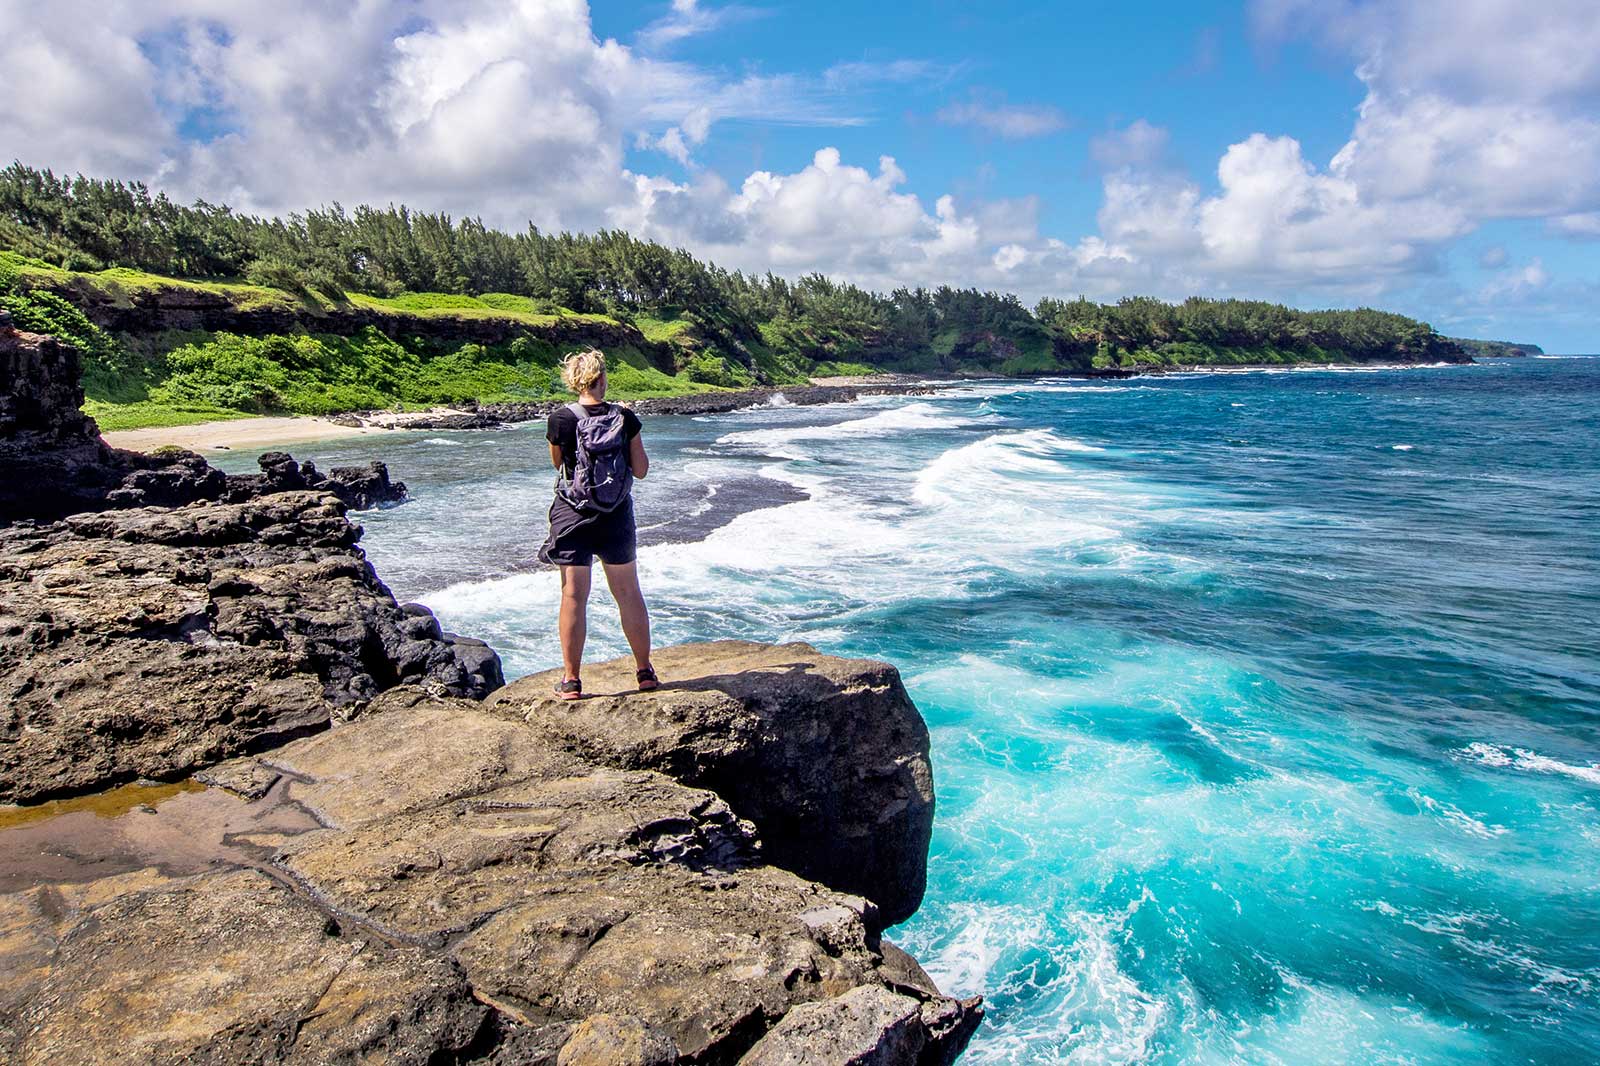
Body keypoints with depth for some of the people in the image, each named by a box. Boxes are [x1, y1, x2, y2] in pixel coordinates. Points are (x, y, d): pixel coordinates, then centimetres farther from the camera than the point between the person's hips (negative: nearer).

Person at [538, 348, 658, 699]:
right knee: (629, 593, 12)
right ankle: (646, 672, 21)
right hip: (617, 517, 2)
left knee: (574, 596, 5)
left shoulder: (561, 419, -9)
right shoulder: (625, 418, -5)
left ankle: (572, 680, 10)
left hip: (572, 517, -1)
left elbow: (558, 463, 7)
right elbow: (641, 470, 1)